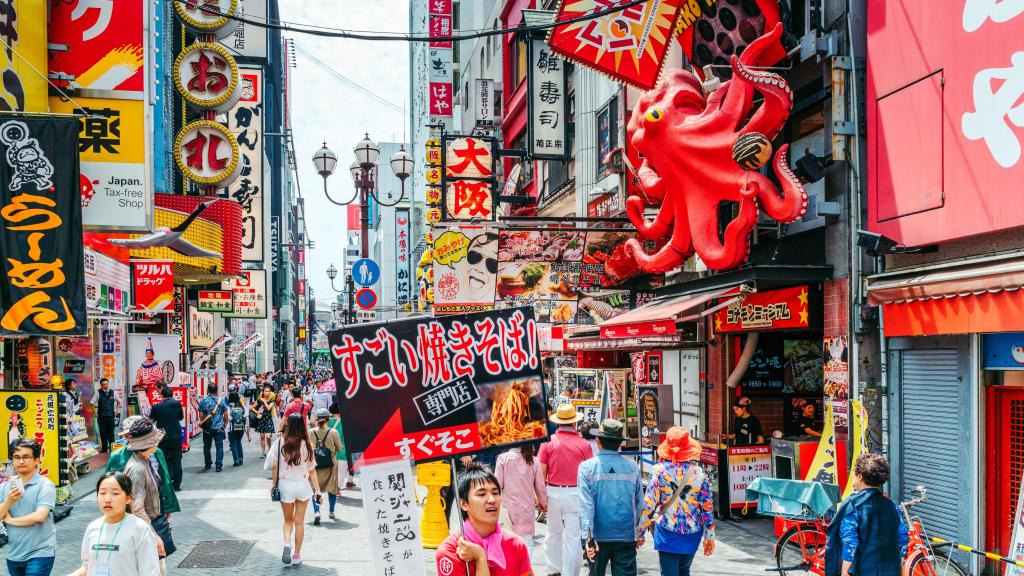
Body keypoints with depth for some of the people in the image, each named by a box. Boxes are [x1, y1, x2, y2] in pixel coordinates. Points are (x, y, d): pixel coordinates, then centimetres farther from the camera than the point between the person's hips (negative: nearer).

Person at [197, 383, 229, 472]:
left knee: (207, 446, 14)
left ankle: (207, 464, 22)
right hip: (219, 427, 0)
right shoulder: (221, 401, -2)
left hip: (207, 428, 0)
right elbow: (225, 414, 1)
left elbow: (201, 415, -2)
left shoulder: (203, 401, -4)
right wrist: (225, 423, 15)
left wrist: (202, 423, 14)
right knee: (219, 446, 3)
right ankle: (219, 465, -1)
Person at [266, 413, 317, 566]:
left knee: (288, 520, 18)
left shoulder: (280, 443, -8)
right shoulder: (306, 444, -7)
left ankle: (287, 543, -8)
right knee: (299, 522, 11)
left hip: (285, 485, 0)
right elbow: (311, 469, -3)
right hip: (303, 485, 0)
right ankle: (297, 555, 15)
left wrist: (274, 484, 8)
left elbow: (274, 466, -5)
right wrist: (317, 489, 4)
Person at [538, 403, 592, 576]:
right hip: (575, 493, -2)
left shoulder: (548, 442, -4)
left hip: (553, 492, 2)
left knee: (554, 533, 19)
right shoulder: (584, 445, -5)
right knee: (573, 536, 4)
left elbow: (541, 471, -3)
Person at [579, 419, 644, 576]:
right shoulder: (632, 468, -2)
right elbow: (640, 503, 4)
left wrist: (588, 537, -14)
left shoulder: (587, 467, -7)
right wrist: (640, 533, 15)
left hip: (599, 535, 0)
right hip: (626, 535, 1)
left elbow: (586, 504, -13)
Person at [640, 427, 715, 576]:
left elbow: (648, 504, -10)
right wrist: (709, 536, 8)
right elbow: (707, 506, 0)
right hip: (692, 534, 3)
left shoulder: (659, 470, -9)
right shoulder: (699, 472, -3)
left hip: (667, 533, -3)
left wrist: (639, 530, 0)